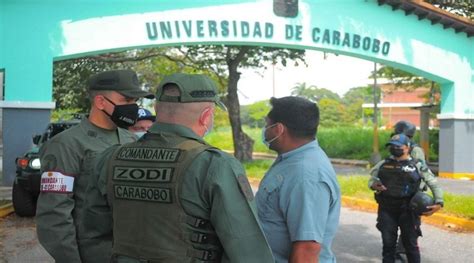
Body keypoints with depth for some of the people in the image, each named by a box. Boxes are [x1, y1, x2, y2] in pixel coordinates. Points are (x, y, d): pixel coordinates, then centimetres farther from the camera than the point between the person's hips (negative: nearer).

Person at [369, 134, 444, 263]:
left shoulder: (417, 165, 1)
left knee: (410, 243, 6)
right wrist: (374, 185, -9)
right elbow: (372, 179, 15)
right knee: (388, 243, 8)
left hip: (407, 210, -2)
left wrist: (438, 203, -13)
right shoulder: (383, 164, 8)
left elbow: (434, 184, 1)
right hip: (386, 210, 2)